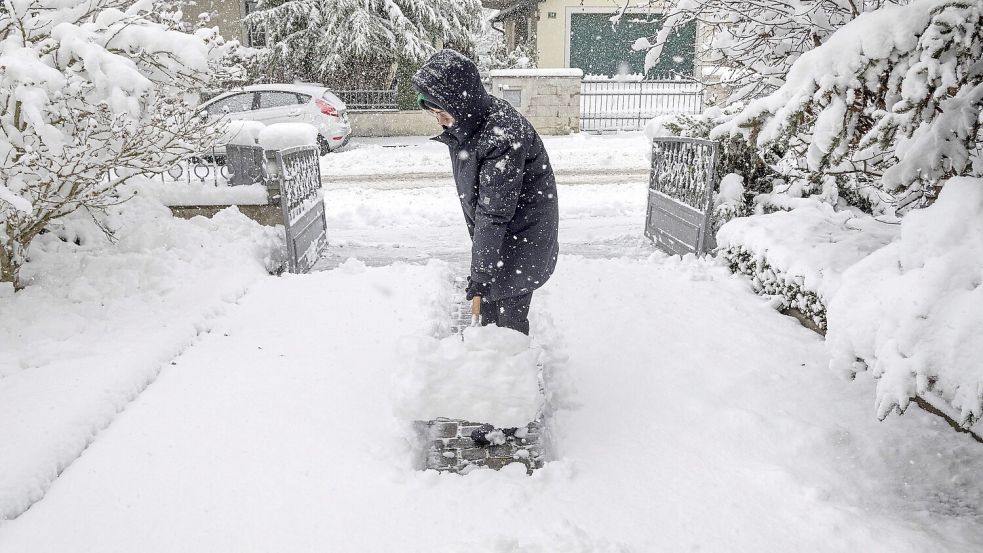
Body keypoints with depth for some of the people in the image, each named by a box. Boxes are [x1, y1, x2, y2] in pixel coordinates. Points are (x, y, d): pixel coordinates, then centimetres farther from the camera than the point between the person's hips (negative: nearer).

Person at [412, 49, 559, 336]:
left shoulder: (502, 134, -33)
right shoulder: (465, 123, -4)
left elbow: (494, 213, -30)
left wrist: (480, 270, -26)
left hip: (523, 228, -8)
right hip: (492, 227, 8)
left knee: (510, 306, -1)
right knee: (487, 298, 16)